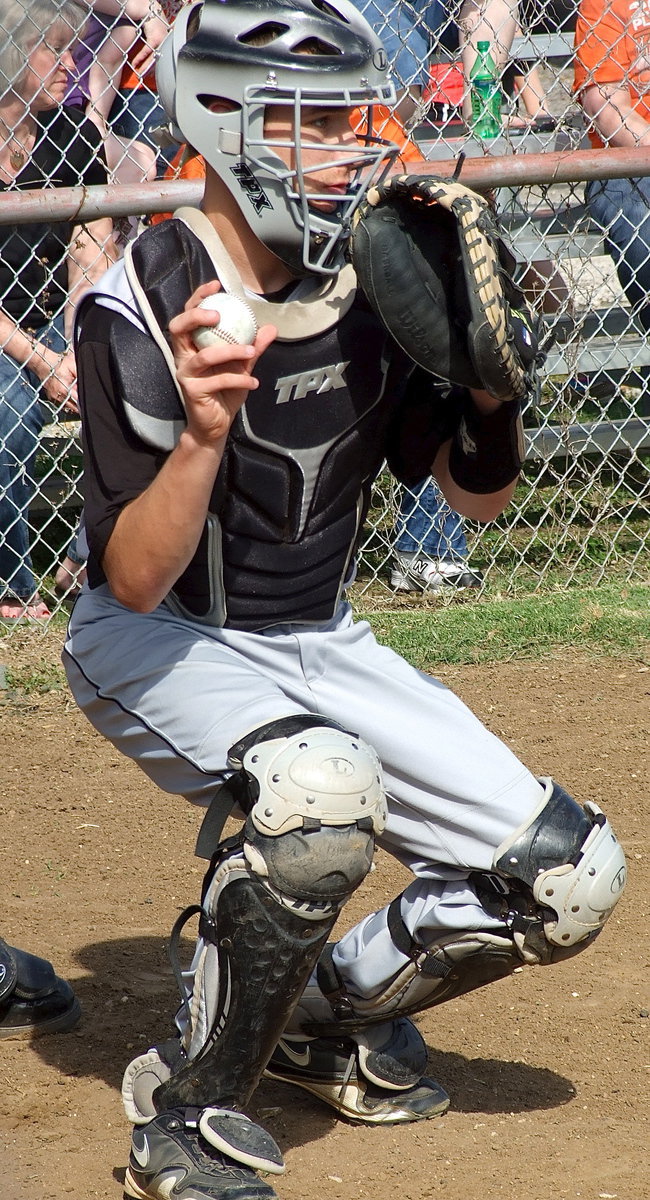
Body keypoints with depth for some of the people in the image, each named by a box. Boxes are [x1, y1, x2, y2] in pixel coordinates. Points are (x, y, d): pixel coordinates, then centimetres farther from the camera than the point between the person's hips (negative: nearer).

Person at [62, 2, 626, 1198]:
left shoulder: (373, 280, -5)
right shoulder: (143, 307, -22)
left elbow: (478, 495, 4)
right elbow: (137, 581, -27)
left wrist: (487, 372, -17)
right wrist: (202, 434, -45)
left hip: (317, 642, 6)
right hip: (156, 647, -6)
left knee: (565, 877, -5)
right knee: (322, 792, -38)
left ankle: (326, 1011, 20)